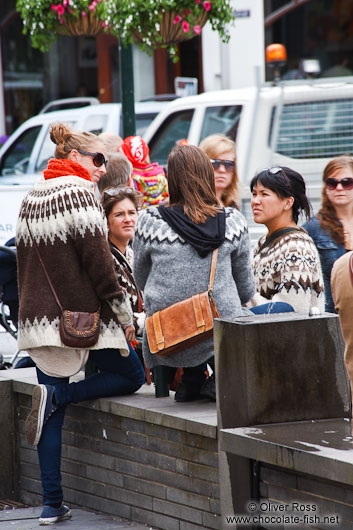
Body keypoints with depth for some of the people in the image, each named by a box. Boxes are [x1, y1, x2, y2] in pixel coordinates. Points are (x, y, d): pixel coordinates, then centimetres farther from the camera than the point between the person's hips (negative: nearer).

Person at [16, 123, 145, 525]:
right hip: (82, 315, -7)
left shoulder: (30, 200, 13)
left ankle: (52, 505, 1)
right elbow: (99, 263, -14)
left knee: (52, 415, 7)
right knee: (131, 376, 13)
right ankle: (58, 394, -9)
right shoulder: (79, 195, -10)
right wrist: (124, 315, -7)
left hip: (39, 319, 7)